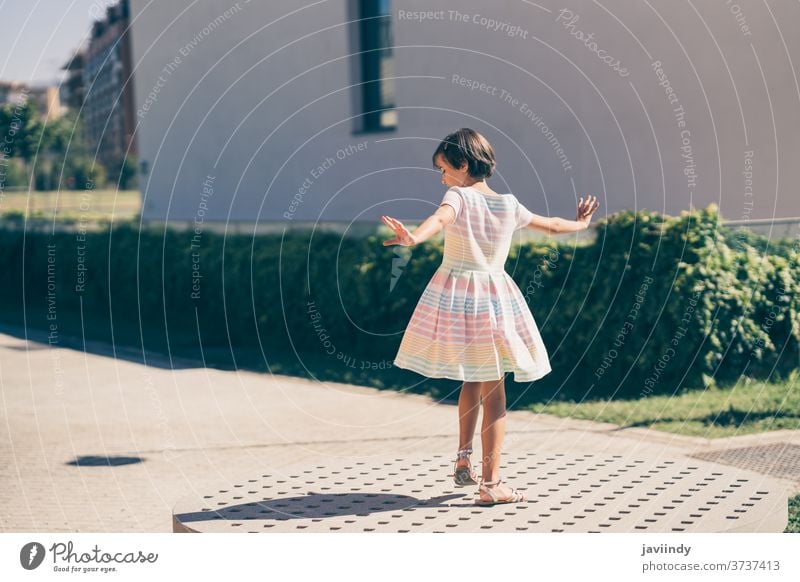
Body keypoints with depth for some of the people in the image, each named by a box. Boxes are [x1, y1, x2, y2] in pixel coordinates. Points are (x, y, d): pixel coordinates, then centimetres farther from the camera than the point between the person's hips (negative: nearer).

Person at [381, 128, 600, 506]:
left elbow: (438, 219, -33)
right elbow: (551, 226, 20)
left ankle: (463, 461, 26)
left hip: (455, 297, -1)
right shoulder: (509, 205, 4)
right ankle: (490, 484, 3)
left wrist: (413, 237, -52)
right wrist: (581, 223, 40)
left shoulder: (458, 197, -9)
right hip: (495, 300, 1)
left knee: (471, 382, 22)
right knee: (493, 393, 3)